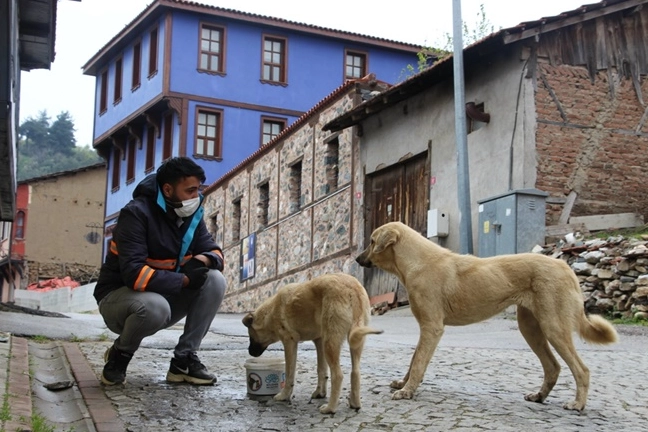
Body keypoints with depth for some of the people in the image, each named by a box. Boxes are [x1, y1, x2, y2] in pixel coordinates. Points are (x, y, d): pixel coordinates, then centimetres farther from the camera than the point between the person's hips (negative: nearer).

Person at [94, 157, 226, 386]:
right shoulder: (136, 213, -23)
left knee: (214, 281, -15)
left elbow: (215, 252, 1)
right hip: (118, 296, -7)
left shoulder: (191, 216, -1)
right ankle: (119, 355, -7)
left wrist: (202, 260, -23)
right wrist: (185, 280, -28)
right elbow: (134, 273, -32)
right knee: (154, 307, -40)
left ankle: (184, 359, -8)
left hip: (165, 294, 7)